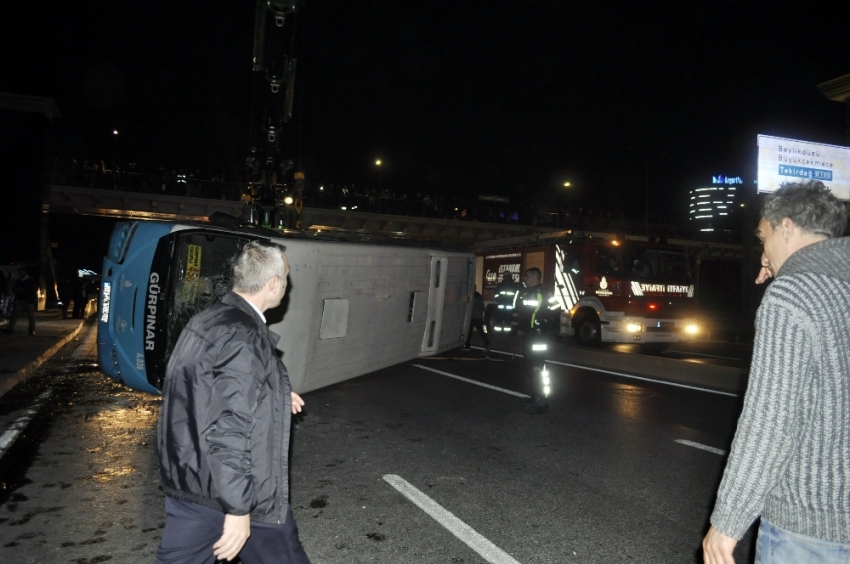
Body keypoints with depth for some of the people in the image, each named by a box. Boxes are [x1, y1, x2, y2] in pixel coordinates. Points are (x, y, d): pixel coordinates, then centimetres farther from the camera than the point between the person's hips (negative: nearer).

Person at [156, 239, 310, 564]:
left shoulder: (205, 321, 5)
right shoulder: (244, 338, -24)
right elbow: (229, 432, -28)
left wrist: (276, 398, 24)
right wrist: (238, 509, -22)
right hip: (233, 490, -8)